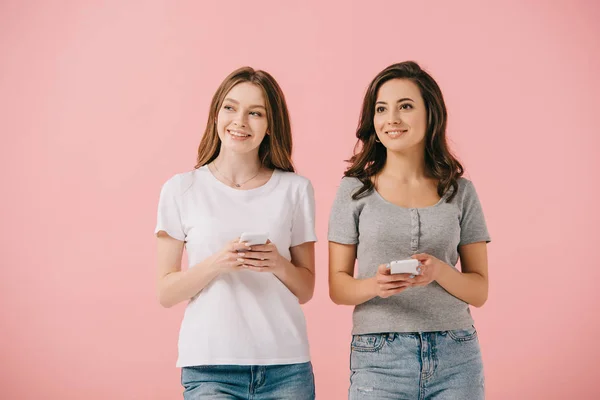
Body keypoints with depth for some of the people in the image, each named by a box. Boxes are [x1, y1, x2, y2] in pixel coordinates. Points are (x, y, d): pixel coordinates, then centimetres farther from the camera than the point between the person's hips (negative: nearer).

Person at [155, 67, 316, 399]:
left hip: (286, 366, 2)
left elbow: (305, 291, 10)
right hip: (210, 367, -1)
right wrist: (216, 263, -15)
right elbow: (166, 293, 1)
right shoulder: (181, 190, 2)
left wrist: (278, 264, -10)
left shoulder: (295, 189, 5)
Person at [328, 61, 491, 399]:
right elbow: (338, 286, 2)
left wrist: (439, 271, -14)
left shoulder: (460, 191, 4)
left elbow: (479, 291, 5)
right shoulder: (355, 190, 2)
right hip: (379, 358, -1)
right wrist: (374, 285, -18)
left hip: (456, 358, 1)